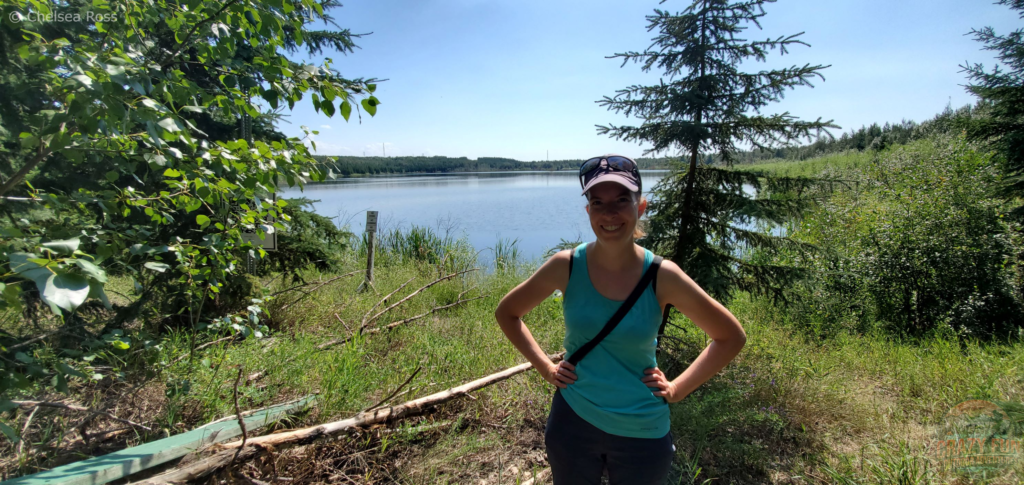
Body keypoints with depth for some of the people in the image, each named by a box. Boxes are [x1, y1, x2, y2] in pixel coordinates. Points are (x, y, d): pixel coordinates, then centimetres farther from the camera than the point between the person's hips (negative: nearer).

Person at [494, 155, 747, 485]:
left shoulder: (662, 276, -14)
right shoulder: (566, 266, -13)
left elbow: (731, 337, -2)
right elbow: (507, 313, 1)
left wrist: (677, 389, -6)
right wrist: (545, 367, -4)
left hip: (642, 432, 0)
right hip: (573, 422, 1)